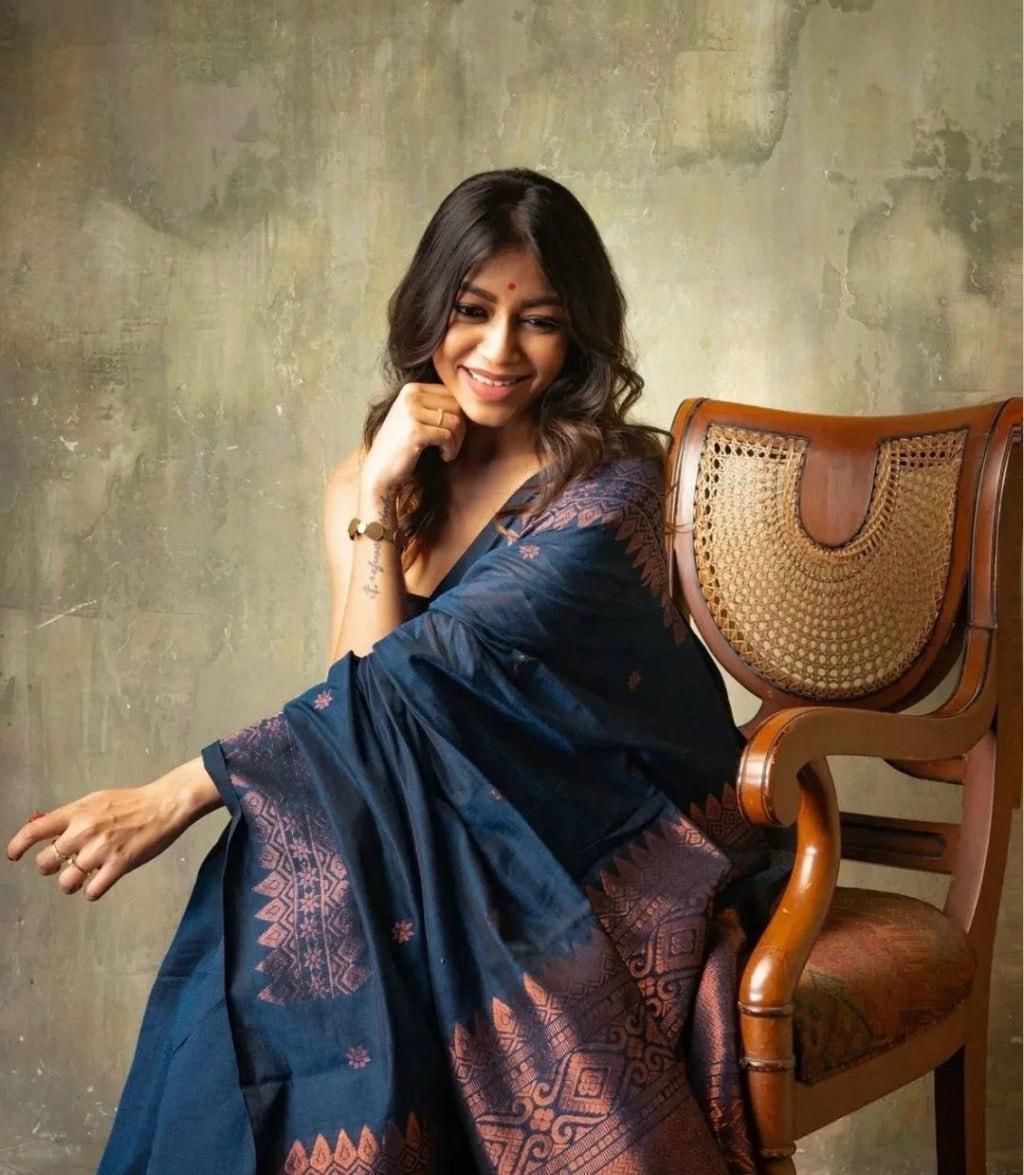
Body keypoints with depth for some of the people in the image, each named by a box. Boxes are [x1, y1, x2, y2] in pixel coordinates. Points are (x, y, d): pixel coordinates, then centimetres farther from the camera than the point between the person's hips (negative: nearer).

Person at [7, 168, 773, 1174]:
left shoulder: (610, 485, -11)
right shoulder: (364, 484, 6)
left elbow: (421, 679, -23)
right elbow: (367, 676, -8)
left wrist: (178, 796, -28)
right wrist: (380, 499, -15)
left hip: (603, 855, -4)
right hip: (452, 850, 4)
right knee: (278, 938, -28)